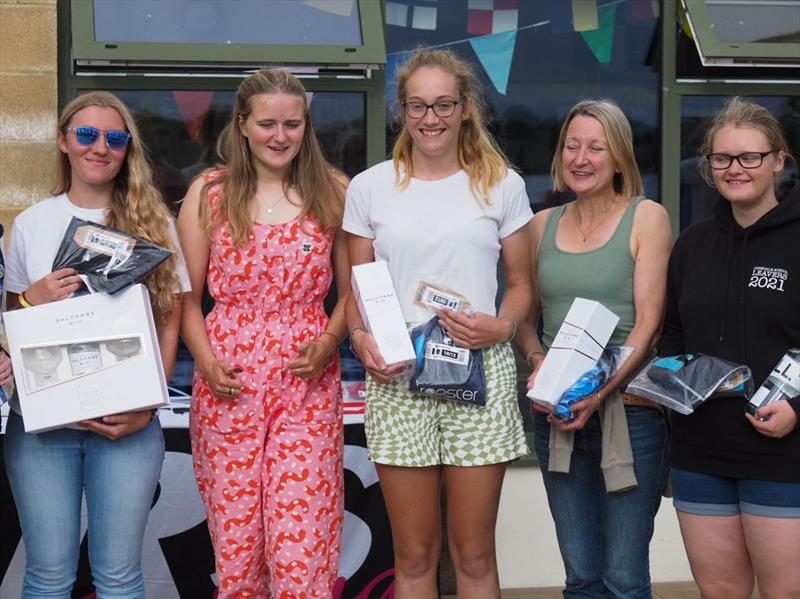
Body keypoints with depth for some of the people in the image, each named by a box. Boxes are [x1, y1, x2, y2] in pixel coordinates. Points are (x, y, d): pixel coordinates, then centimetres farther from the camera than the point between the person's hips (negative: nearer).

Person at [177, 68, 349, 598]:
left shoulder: (333, 192, 6)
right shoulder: (209, 192, 5)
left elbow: (352, 288, 11)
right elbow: (187, 294, 7)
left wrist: (329, 342, -6)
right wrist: (205, 359, -7)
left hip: (309, 384, 0)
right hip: (228, 384, 1)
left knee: (300, 548, -7)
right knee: (235, 540, 6)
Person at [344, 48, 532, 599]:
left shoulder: (502, 185, 6)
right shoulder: (370, 187, 6)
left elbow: (520, 284, 10)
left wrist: (502, 326, -10)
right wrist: (361, 338, -10)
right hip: (397, 378, 0)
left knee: (475, 554, 6)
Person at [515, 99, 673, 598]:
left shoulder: (646, 217, -1)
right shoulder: (543, 225, 11)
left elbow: (648, 323, -8)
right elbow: (526, 319, 16)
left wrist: (598, 392, -17)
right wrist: (538, 362, -5)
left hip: (629, 411, -4)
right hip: (556, 417, 4)